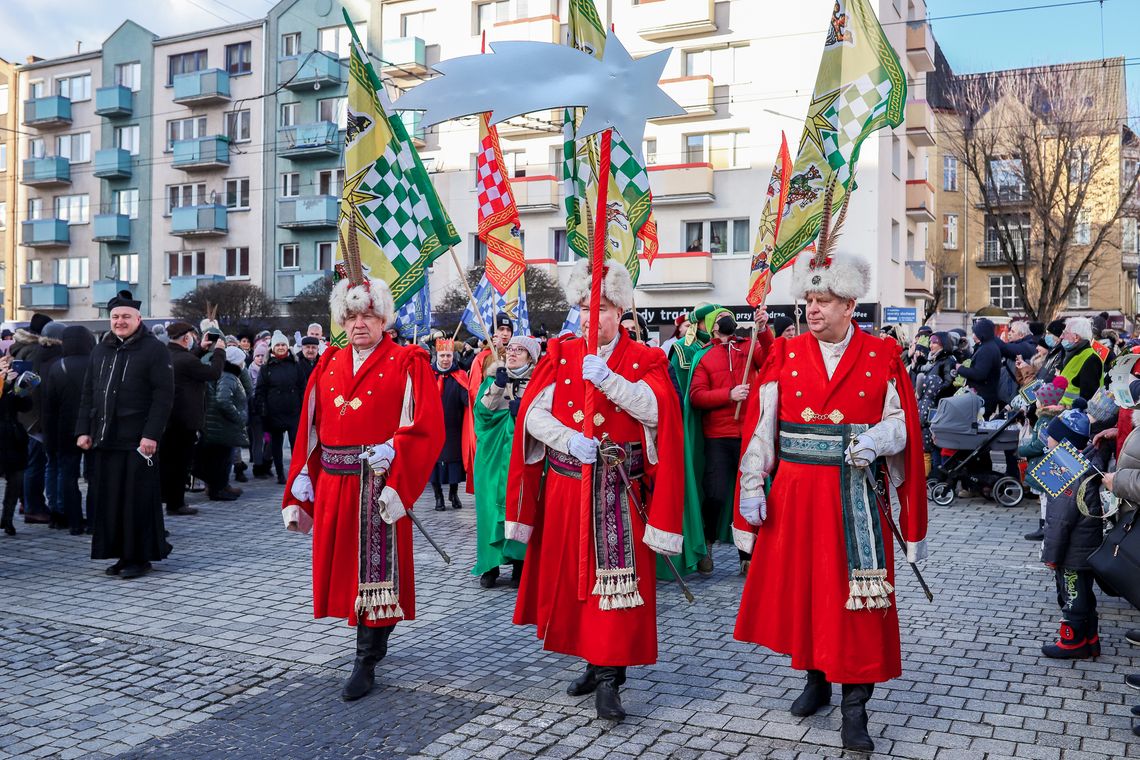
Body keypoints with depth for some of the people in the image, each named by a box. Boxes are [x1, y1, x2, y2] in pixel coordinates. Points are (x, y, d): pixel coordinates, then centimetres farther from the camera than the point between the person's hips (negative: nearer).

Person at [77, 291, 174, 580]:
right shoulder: (100, 351, 17)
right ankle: (122, 554, 17)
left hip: (137, 442, -6)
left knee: (138, 500, -3)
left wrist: (151, 435, -17)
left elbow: (163, 396, -10)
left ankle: (141, 556, 8)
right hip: (103, 441, 6)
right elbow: (88, 393, 18)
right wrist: (83, 430, 8)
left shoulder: (154, 350, -3)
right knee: (108, 499, 7)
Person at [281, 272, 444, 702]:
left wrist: (392, 452, -24)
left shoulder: (408, 364, -2)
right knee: (345, 566, 14)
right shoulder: (328, 366, 14)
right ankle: (374, 641, 34)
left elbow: (428, 427, -12)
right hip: (333, 486, 6)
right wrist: (301, 485, 5)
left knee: (374, 571, -2)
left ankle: (365, 663, 8)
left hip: (378, 485, -5)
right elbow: (309, 431, 11)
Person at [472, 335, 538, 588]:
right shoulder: (493, 379, 12)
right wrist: (497, 386, -15)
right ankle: (490, 564, 6)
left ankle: (520, 564, 6)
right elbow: (482, 411, -3)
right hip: (495, 456, 2)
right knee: (492, 505, -2)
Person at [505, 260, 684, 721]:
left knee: (616, 578, -7)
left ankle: (609, 679, 1)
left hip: (620, 492, -3)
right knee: (570, 576, 11)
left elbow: (655, 410, -17)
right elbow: (534, 413, -3)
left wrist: (608, 379, -26)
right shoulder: (560, 355, 8)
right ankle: (596, 662, 29)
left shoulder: (644, 360, 1)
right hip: (566, 487, 3)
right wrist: (571, 441, -18)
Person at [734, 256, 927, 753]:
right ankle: (816, 679, 32)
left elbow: (901, 423, 1)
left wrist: (875, 441, -20)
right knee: (801, 586, 11)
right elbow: (762, 427, 1)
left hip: (856, 498, -2)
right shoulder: (785, 354, 4)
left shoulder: (883, 356, 1)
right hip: (796, 493, 2)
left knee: (856, 597, -2)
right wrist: (751, 486, -5)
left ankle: (854, 708, 7)